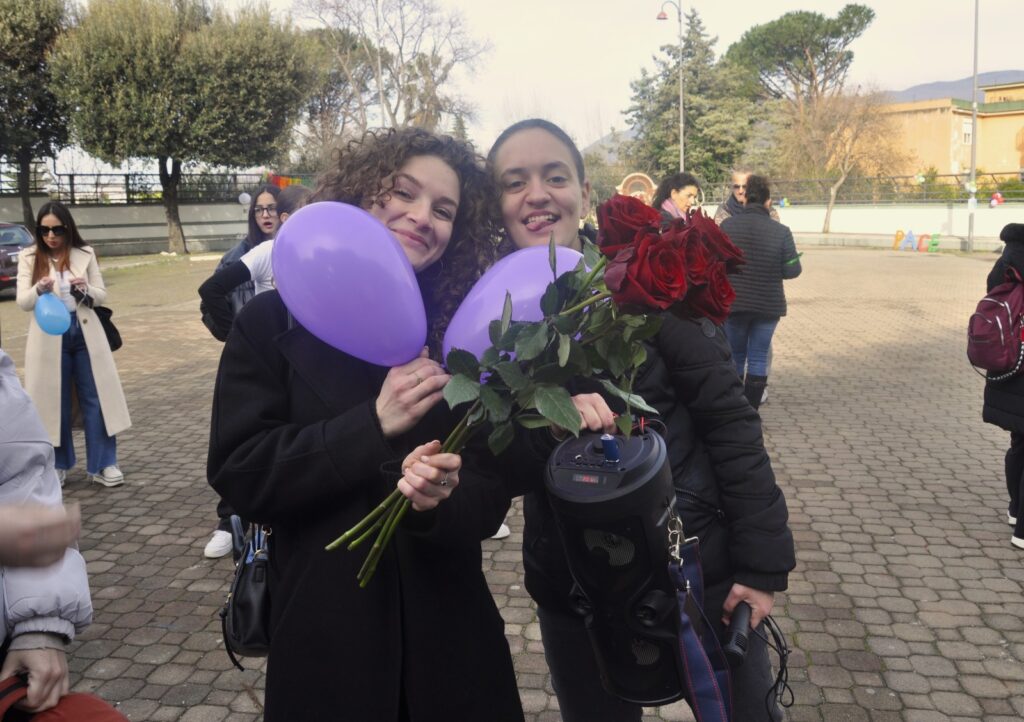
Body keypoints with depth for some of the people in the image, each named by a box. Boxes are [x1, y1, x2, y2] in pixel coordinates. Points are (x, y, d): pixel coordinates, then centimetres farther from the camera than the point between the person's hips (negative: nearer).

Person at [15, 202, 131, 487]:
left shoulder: (85, 254, 2)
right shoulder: (29, 257, 0)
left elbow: (102, 295, 4)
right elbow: (22, 302, -4)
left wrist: (85, 289, -19)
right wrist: (39, 289, -26)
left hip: (85, 333, 1)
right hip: (49, 336, 0)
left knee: (96, 398, 1)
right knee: (54, 400, 7)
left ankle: (103, 464, 8)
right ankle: (58, 464, 21)